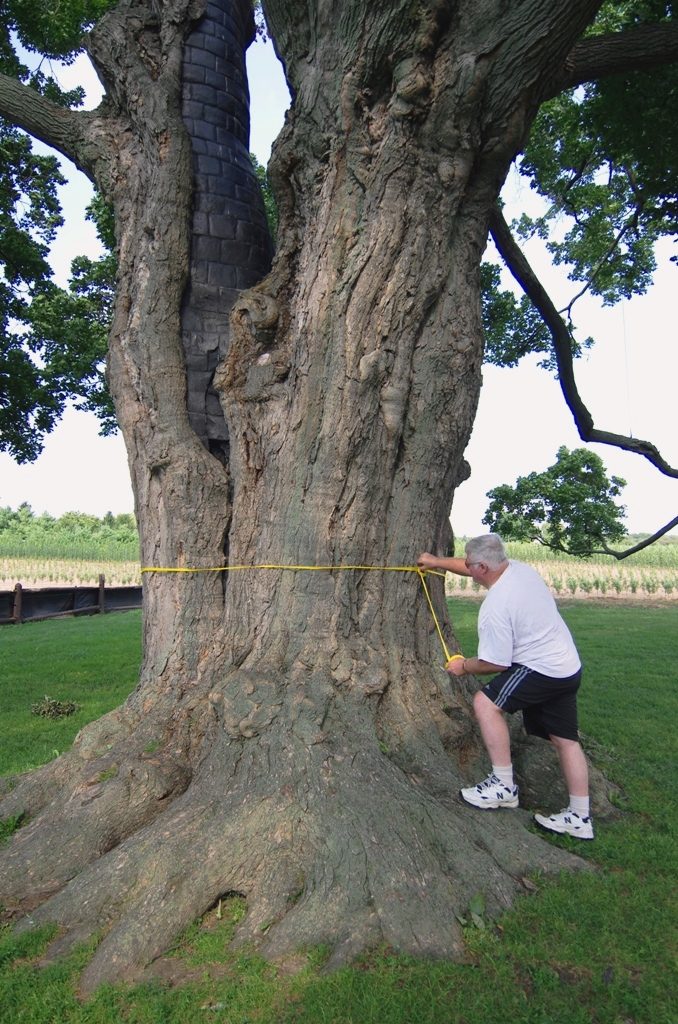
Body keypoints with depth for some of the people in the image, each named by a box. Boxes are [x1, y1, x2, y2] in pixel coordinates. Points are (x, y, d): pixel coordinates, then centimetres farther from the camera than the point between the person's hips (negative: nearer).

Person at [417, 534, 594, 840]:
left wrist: (464, 666, 1)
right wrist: (437, 561, 23)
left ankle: (504, 785, -1)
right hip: (569, 668, 10)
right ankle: (580, 817, 24)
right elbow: (476, 568, 19)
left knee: (485, 702, -8)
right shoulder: (521, 568, 0)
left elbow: (495, 664, -17)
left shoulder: (494, 608, -24)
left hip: (541, 670, -10)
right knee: (565, 738, 15)